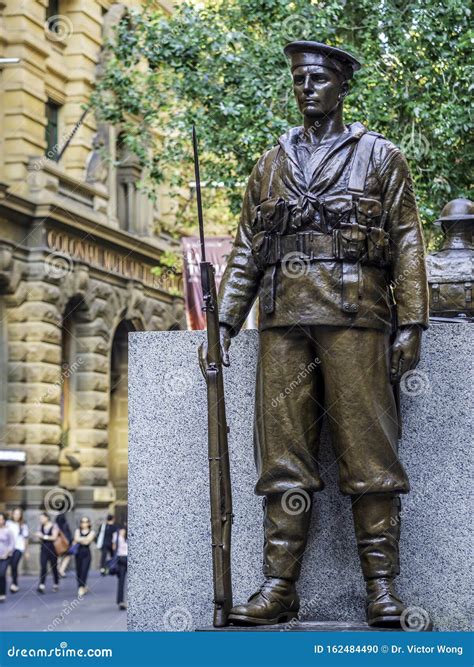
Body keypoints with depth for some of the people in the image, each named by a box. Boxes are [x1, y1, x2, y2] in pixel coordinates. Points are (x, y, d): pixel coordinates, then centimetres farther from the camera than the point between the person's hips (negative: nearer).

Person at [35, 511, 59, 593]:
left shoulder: (54, 526, -6)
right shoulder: (41, 526, 8)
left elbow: (54, 537, -15)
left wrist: (43, 536, -17)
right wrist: (38, 536, -6)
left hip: (52, 549, -3)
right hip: (43, 549, 3)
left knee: (54, 567, 7)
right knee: (43, 567, -10)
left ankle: (56, 585, 22)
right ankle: (41, 586, -16)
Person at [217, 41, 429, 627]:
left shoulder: (379, 156, 11)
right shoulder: (271, 164, 21)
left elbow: (407, 244, 5)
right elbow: (246, 249, 19)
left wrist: (410, 323, -5)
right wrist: (224, 320, 8)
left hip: (354, 315, -3)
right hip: (284, 318, 3)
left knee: (367, 452, -5)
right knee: (283, 454, -1)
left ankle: (382, 589, -2)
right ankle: (278, 588, 1)